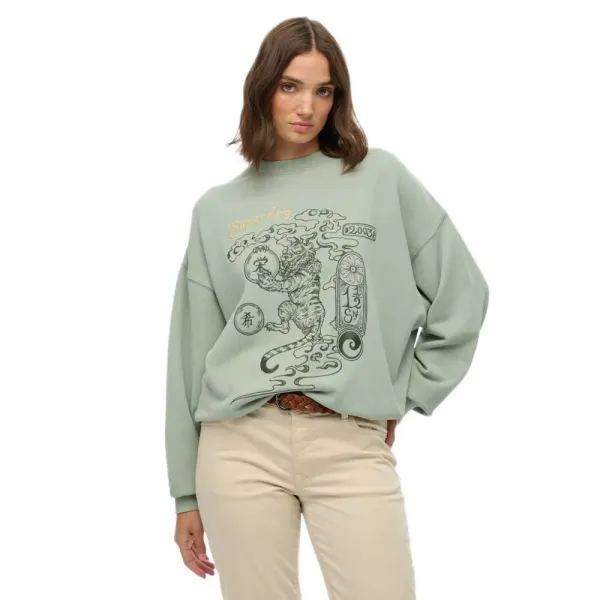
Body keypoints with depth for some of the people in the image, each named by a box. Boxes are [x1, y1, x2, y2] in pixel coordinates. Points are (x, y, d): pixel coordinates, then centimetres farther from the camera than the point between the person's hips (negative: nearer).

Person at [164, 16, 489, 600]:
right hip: (241, 444, 1)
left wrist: (403, 397, 6)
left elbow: (461, 295, 9)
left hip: (353, 446, -1)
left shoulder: (381, 179, 7)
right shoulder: (217, 210, 10)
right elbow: (193, 353, 11)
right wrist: (187, 494, 11)